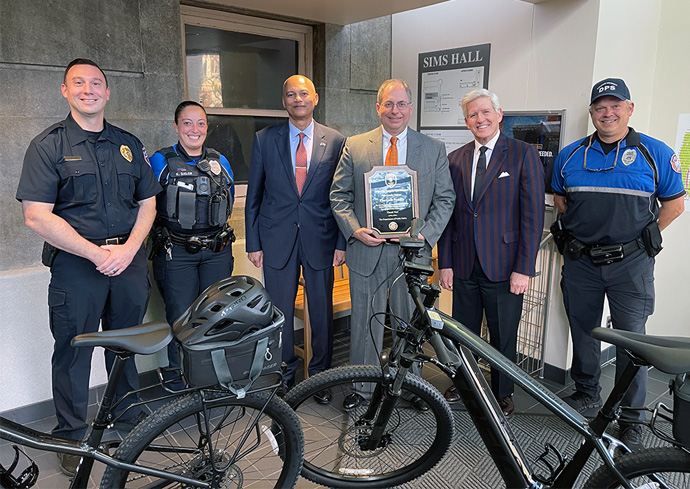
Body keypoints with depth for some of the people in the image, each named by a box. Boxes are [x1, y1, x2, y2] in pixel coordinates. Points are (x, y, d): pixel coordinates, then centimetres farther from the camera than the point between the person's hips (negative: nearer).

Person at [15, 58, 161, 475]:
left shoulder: (129, 144, 11)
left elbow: (148, 203, 9)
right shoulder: (48, 145, -2)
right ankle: (72, 439, 26)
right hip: (75, 264, -3)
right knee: (73, 352, 7)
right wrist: (97, 253, -15)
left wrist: (129, 248, -8)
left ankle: (130, 421, 33)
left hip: (129, 260, 3)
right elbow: (37, 216, -10)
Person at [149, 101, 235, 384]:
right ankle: (178, 378, 23)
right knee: (180, 317, 2)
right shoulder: (160, 161, -1)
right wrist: (178, 224, -1)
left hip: (217, 251, 3)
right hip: (176, 254, -3)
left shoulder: (220, 161, 9)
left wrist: (211, 223, 11)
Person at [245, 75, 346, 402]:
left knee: (322, 312, 9)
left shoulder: (336, 141, 3)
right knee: (280, 312, 8)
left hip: (320, 239, 0)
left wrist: (341, 242, -2)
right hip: (278, 238, 0)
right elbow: (254, 195, 5)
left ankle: (319, 375, 29)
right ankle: (285, 375, 28)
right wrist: (253, 243, 1)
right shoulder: (264, 139, 4)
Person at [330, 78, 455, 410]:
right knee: (365, 323, 11)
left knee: (411, 323, 13)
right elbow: (339, 195, 4)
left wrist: (425, 234, -11)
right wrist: (355, 230, -11)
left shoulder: (434, 150, 5)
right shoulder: (355, 146, 3)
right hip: (367, 250, 0)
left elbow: (445, 199, 4)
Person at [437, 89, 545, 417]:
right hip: (464, 266, 4)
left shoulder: (523, 154, -3)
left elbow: (533, 215, -8)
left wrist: (523, 269, -12)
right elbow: (448, 214, 9)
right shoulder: (455, 159, 9)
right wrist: (444, 263, 4)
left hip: (504, 267, -3)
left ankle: (503, 393, 31)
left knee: (503, 337, 9)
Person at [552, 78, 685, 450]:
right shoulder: (569, 155, 5)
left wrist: (640, 239, 0)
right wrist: (583, 230, 9)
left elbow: (674, 203, 5)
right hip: (580, 262, 3)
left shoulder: (655, 153, -2)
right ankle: (586, 395, 33)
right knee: (582, 332, 13)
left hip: (630, 264, -2)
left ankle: (630, 419, 16)